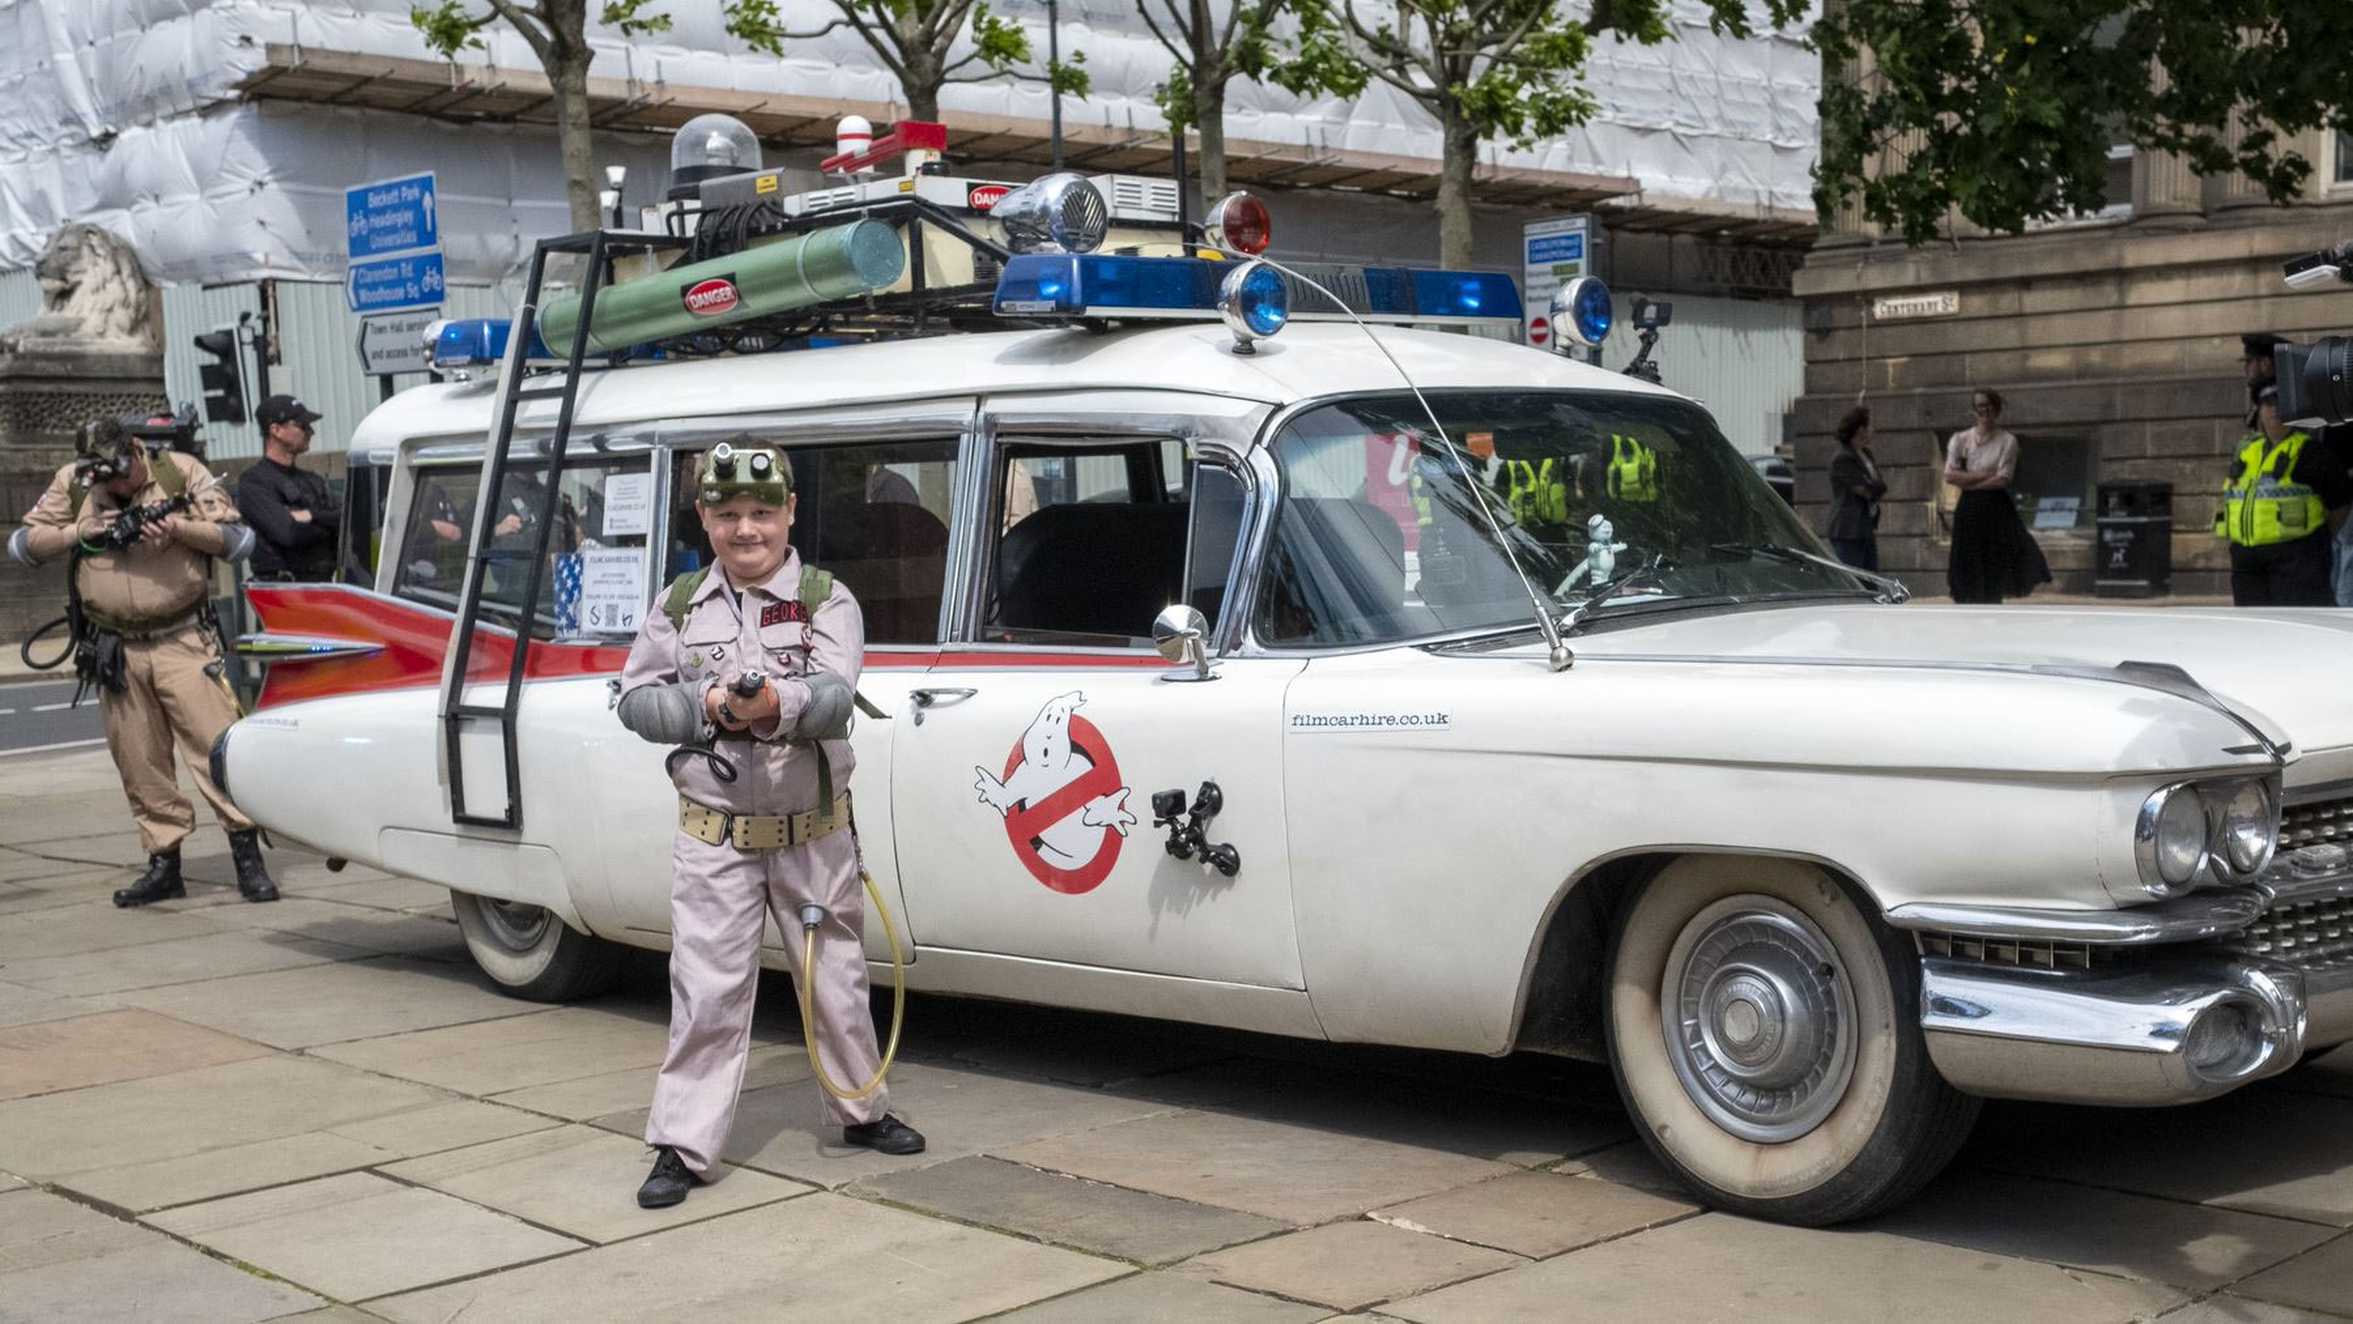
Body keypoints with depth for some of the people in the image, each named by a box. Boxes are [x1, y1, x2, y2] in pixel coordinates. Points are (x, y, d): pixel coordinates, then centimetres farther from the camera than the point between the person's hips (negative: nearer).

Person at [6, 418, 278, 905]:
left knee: (218, 745, -10)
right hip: (116, 652, 3)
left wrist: (180, 528, -16)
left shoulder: (181, 472, -1)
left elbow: (239, 539, -1)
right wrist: (79, 531, -8)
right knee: (140, 762, 6)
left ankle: (248, 859, -6)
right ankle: (164, 865, 15)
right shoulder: (71, 484, 6)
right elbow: (22, 545, 7)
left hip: (182, 642, -3)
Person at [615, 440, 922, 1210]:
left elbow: (836, 695, -19)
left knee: (836, 981, 15)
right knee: (706, 993, -1)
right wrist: (707, 705, -15)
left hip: (814, 834, 0)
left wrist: (780, 703, -39)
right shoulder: (680, 606, 2)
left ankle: (861, 1111, 34)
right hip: (715, 836, 0)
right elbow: (635, 700, 3)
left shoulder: (826, 600, -5)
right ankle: (682, 1146, 5)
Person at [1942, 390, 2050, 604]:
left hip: (1996, 508, -2)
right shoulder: (1960, 439, 7)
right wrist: (1983, 475, -10)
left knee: (1995, 575, -2)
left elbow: (2002, 479, -8)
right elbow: (1950, 475, -4)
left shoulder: (2007, 440, 1)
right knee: (1968, 575, 0)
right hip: (1969, 510, 2)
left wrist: (1968, 481, -7)